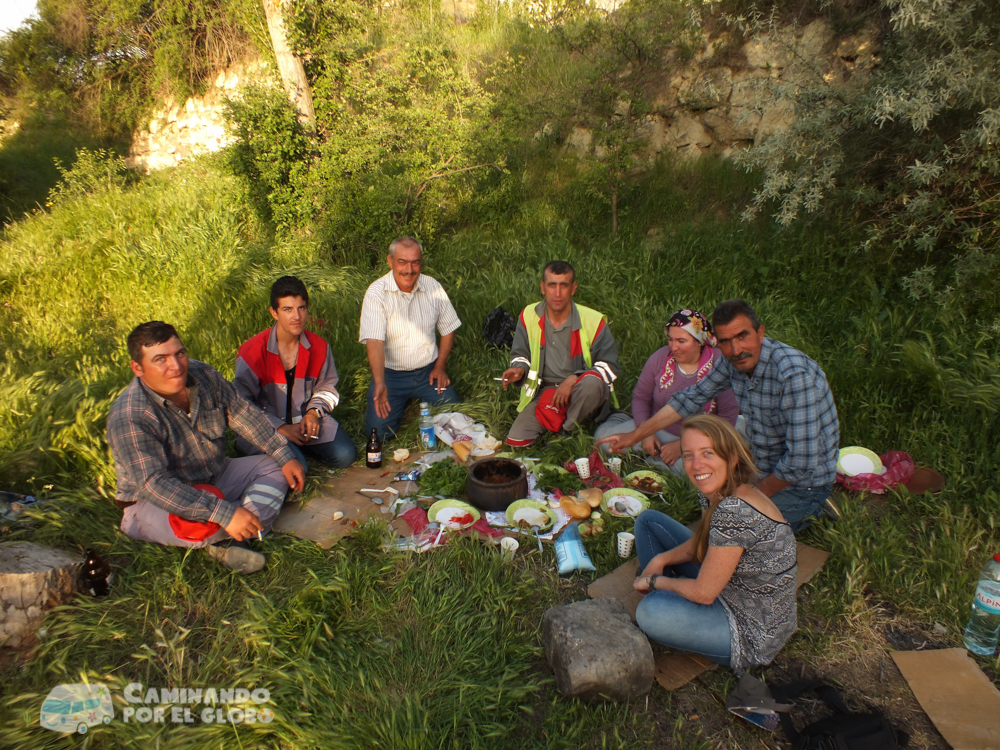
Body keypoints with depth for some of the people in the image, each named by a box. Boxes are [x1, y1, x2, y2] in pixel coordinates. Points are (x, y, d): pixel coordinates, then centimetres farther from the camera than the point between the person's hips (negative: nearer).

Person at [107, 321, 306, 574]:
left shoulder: (203, 375, -11)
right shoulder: (128, 417, -29)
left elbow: (243, 414, 1)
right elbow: (155, 485, -36)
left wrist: (285, 457, -3)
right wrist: (225, 513, -43)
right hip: (154, 503, -7)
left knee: (274, 468, -1)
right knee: (199, 524, -38)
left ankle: (224, 540, -19)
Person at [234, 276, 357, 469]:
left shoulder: (318, 347, -3)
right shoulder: (252, 351, -15)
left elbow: (327, 387, 12)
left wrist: (314, 412, -8)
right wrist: (280, 428, -18)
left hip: (306, 420, 4)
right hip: (267, 428, -4)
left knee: (345, 455, -13)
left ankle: (300, 445, 13)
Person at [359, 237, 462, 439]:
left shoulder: (433, 288, -3)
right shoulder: (377, 293, -15)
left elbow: (448, 329, 8)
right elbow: (374, 341, -26)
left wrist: (439, 367, 2)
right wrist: (379, 383, -39)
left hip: (428, 371, 3)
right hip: (390, 373, -2)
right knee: (379, 432, -13)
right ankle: (403, 402, 20)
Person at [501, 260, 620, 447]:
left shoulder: (593, 321, -11)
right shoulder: (528, 316, -2)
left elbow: (609, 364, -7)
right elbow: (520, 354, 13)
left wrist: (573, 379, -20)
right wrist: (520, 369, -12)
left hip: (580, 395, -2)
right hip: (543, 393, 2)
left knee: (592, 383, -39)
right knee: (516, 441, -16)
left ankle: (568, 430, -10)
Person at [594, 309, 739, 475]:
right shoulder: (660, 358, -6)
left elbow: (728, 417, -15)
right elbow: (640, 397, 7)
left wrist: (682, 445, -19)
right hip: (658, 429, 2)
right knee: (603, 434, -16)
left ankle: (655, 459, -9)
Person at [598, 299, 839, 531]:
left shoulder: (795, 375, -33)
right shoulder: (735, 361, -9)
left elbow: (801, 463, -31)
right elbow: (691, 398, 3)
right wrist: (634, 435, 3)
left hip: (802, 481, -7)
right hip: (764, 466, 8)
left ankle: (807, 509, 6)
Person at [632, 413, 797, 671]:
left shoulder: (735, 512, -34)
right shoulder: (713, 492, -8)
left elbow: (704, 593, -27)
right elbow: (700, 543, 11)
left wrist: (655, 581, -10)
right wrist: (661, 559, -5)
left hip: (753, 633, -9)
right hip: (729, 590, 9)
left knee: (650, 612, -33)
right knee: (648, 520, 10)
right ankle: (666, 595, 14)